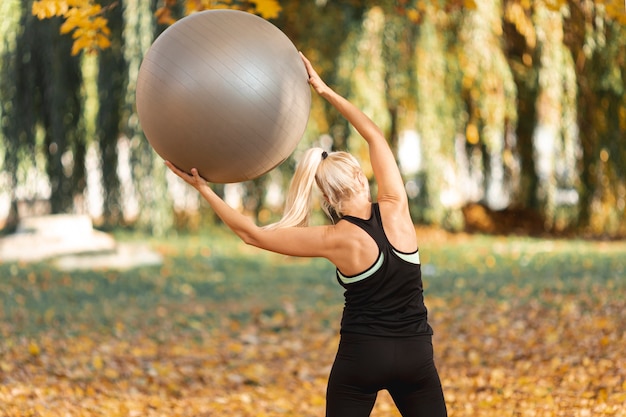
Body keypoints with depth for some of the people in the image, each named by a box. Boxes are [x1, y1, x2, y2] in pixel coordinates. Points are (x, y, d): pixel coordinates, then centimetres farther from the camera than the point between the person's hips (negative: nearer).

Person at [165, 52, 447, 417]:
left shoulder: (336, 241, -11)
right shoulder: (395, 210, -7)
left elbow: (252, 234, -7)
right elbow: (375, 135, 3)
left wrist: (203, 188, -2)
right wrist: (325, 90, 6)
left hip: (361, 355, -2)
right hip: (416, 354, 2)